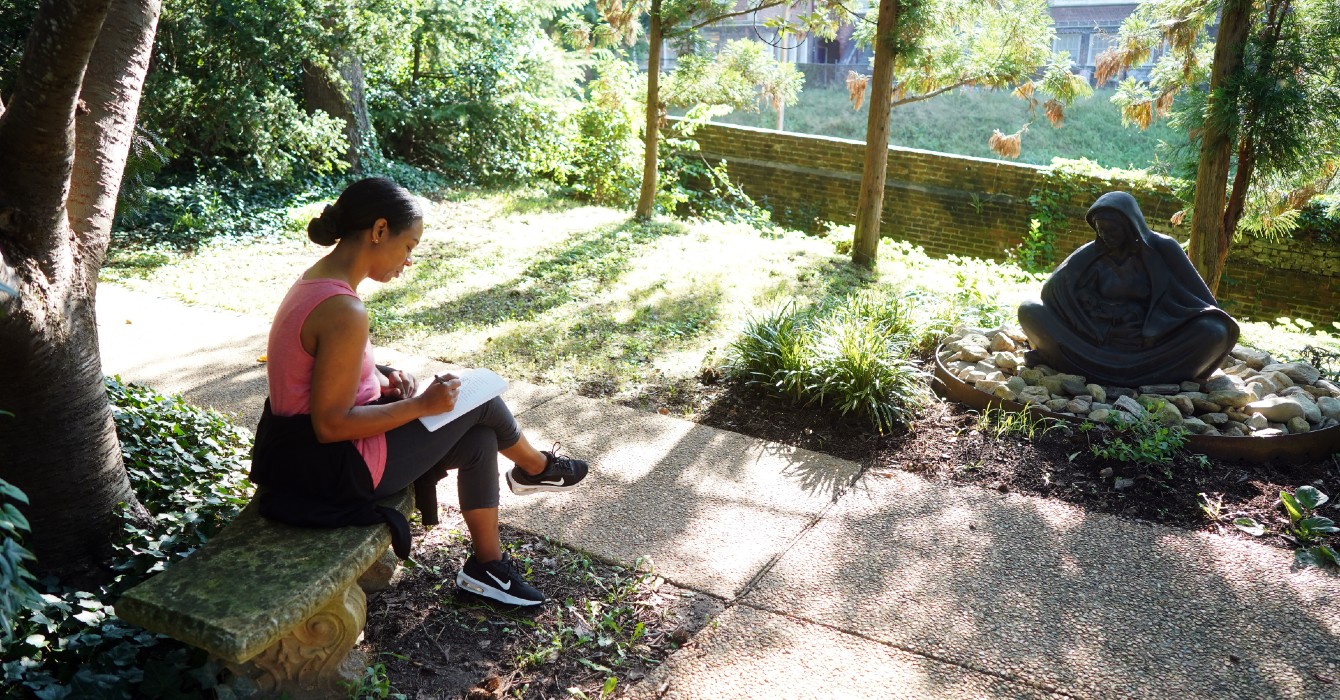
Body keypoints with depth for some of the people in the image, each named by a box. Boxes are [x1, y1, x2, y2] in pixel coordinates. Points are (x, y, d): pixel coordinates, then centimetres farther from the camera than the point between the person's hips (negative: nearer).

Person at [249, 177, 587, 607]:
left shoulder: (319, 279, 3)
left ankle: (488, 566, 22)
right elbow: (331, 425, -26)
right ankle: (536, 468, 31)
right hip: (332, 466, -9)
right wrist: (421, 405, -18)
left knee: (479, 437, 10)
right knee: (481, 401, 1)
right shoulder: (344, 311, -28)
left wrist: (383, 381, 1)